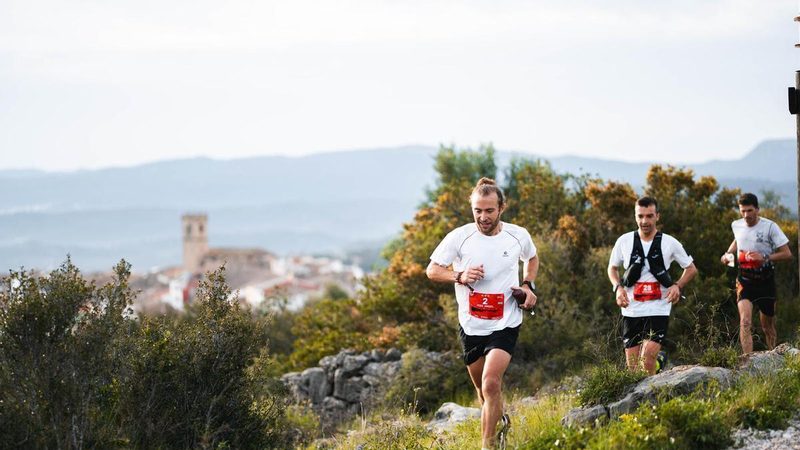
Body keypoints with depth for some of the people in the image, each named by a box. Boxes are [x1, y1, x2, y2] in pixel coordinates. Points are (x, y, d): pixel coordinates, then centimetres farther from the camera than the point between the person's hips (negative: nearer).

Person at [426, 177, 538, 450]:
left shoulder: (519, 236, -4)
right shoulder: (459, 237, -9)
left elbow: (531, 259, 19)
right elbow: (432, 270, -1)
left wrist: (528, 286, 2)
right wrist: (460, 276, -18)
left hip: (505, 324, -2)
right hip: (470, 325, 2)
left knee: (490, 384, -21)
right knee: (484, 390, 16)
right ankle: (501, 423, 47)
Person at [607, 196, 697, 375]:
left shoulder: (670, 243, 0)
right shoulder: (624, 241, 4)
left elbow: (691, 268, 12)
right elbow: (612, 268, 18)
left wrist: (678, 286, -6)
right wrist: (618, 287, -2)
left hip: (658, 310, -2)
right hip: (631, 311, 2)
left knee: (647, 360, -19)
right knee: (632, 367, 4)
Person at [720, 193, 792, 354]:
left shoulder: (770, 227, -12)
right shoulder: (736, 225, 1)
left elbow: (787, 254, -11)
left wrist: (764, 257, -25)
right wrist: (728, 253, 7)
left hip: (765, 280, -2)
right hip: (744, 279, 2)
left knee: (768, 327, 12)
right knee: (745, 322, -19)